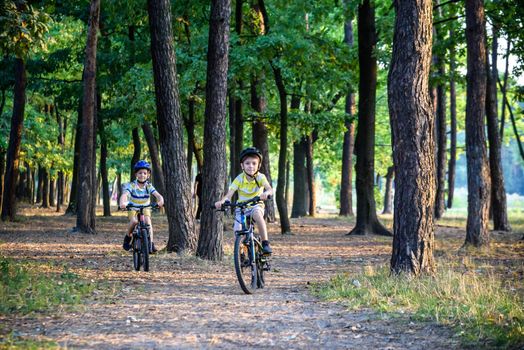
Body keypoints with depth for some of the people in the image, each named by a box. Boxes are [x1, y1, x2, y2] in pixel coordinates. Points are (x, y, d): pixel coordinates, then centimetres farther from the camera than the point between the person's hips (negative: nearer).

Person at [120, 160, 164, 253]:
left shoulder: (149, 186, -11)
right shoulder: (132, 185, -16)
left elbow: (157, 195, -25)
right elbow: (124, 194, -32)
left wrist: (160, 200, -49)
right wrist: (122, 203, -54)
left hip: (145, 208, 1)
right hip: (133, 208, -1)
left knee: (148, 221, -26)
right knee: (134, 221, -29)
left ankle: (151, 243, -24)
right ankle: (128, 237, -2)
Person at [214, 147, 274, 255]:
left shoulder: (260, 177, -13)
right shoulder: (239, 179, -11)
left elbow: (269, 189, -29)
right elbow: (230, 193, -20)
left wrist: (266, 193, -53)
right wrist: (222, 201, -41)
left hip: (256, 206, -2)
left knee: (257, 214, -37)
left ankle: (265, 243, -29)